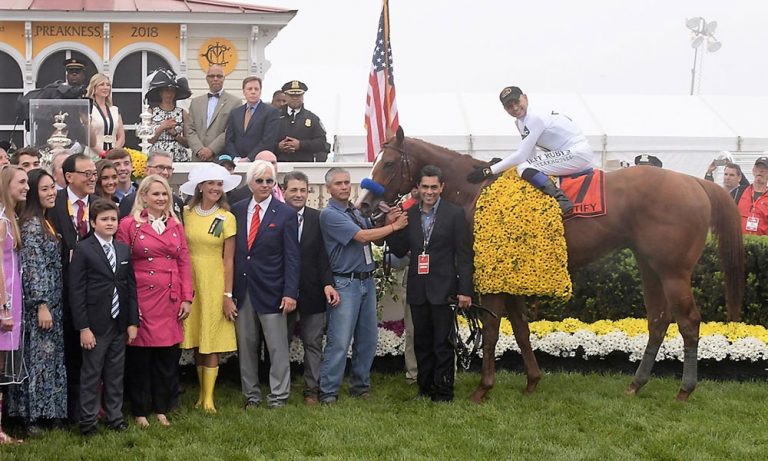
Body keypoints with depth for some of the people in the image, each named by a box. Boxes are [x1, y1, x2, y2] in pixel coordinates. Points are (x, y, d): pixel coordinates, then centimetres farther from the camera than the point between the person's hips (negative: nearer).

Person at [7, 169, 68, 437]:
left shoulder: (46, 221, 13)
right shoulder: (31, 224, -15)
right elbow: (33, 267, -20)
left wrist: (51, 305, 17)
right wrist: (41, 305, -22)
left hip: (54, 303, 9)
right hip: (38, 304, -9)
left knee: (52, 356, 12)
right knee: (38, 356, -4)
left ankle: (49, 411, 20)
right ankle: (31, 415, 2)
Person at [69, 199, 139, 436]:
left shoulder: (124, 249, 9)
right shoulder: (83, 250, -7)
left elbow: (131, 287, 10)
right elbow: (76, 291, -10)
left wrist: (133, 322, 5)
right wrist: (83, 327, -14)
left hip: (120, 324, 5)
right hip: (95, 325, -5)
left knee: (116, 374, 11)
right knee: (91, 374, 2)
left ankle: (114, 416, 21)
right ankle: (88, 421, 11)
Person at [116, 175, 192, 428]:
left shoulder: (175, 225, 12)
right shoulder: (129, 224, -1)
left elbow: (184, 262, 10)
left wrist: (187, 298, 3)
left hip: (171, 301, 4)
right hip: (141, 300, -4)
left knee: (168, 357, 7)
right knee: (140, 357, 3)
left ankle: (162, 409, 19)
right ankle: (140, 411, 14)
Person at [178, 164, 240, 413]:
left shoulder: (227, 218, -2)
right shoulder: (186, 214, 3)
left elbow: (229, 259, -2)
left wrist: (228, 295, -7)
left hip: (215, 285, -2)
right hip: (190, 283, 2)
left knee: (211, 344, -1)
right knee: (196, 344, 6)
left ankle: (208, 398, 3)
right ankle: (202, 393, 17)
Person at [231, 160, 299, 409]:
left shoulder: (285, 214, -1)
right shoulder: (237, 210, 7)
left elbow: (292, 257, -3)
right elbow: (231, 250, 8)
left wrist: (290, 293, -11)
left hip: (271, 290, -3)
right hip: (242, 290, 3)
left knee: (277, 347, 0)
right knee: (245, 346, 9)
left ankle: (278, 396, 9)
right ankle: (251, 395, 19)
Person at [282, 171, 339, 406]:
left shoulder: (318, 219, 2)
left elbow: (323, 255, 1)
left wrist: (327, 283, -11)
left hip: (312, 292, 1)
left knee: (313, 343, 5)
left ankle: (311, 390, 14)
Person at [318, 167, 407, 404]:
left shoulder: (357, 213, 15)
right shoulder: (329, 214, -10)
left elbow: (376, 239, 11)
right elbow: (362, 236, -17)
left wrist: (389, 221, -6)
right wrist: (395, 226, -10)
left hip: (367, 281, 8)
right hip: (345, 283, -8)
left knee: (368, 339, 11)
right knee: (339, 342, -9)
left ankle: (361, 386, 22)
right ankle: (328, 394, -4)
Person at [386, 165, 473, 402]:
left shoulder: (455, 214, -3)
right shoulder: (409, 214, 9)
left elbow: (464, 255, -5)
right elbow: (400, 251, 10)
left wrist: (465, 290, -10)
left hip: (443, 290, -4)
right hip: (418, 290, 4)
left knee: (443, 344, -1)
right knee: (422, 343, 12)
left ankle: (444, 392, 5)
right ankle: (425, 389, 21)